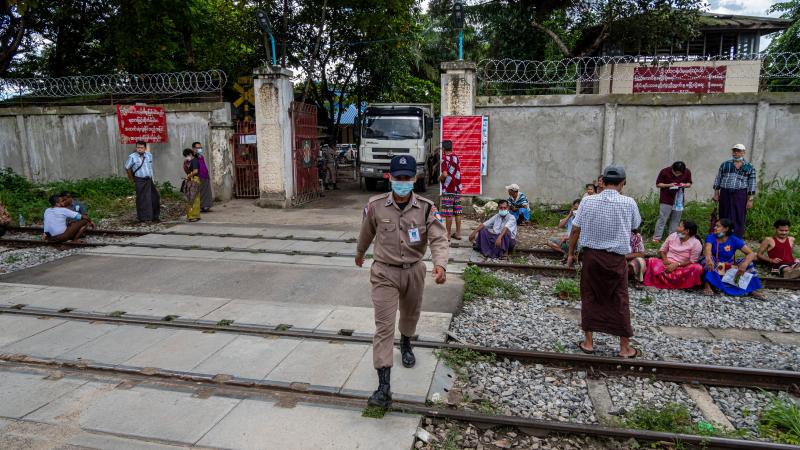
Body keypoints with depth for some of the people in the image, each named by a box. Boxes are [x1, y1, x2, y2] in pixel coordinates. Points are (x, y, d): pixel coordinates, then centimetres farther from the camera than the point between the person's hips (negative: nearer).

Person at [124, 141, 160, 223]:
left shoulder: (149, 155, 6)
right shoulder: (132, 157, -7)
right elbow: (127, 168, 3)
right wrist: (131, 178, 11)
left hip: (149, 180, 5)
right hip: (140, 181, -5)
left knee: (155, 198, 8)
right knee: (142, 199, -2)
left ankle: (154, 217, 20)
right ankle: (143, 218, 7)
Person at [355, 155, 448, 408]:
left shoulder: (426, 208, -13)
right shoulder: (375, 206, -11)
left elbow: (439, 238, -21)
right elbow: (366, 233, 8)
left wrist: (440, 264, -40)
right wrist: (360, 253, 24)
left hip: (413, 271, 2)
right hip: (384, 273, -2)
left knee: (410, 314, 25)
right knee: (384, 326, -9)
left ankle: (406, 345, 59)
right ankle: (384, 386, -9)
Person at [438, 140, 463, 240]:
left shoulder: (445, 158, -11)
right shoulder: (456, 156, 10)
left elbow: (445, 174, -22)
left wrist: (440, 178, -2)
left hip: (448, 190, -7)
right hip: (457, 188, 7)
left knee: (448, 213, -3)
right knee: (457, 212, 9)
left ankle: (448, 234, 1)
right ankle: (458, 233, 15)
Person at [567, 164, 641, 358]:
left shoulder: (587, 201, -7)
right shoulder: (629, 203, -9)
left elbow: (575, 230, -3)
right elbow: (636, 225, 9)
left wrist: (571, 253, 8)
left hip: (591, 255, 1)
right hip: (616, 258, -1)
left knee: (589, 297, 13)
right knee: (619, 301, 9)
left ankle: (588, 342, 19)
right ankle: (625, 347, 19)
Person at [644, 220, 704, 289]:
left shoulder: (696, 244, -5)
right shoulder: (672, 236, 6)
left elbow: (692, 261, -8)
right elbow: (662, 250, 11)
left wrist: (677, 265, -19)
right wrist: (665, 260, -9)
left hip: (682, 268, -2)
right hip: (666, 265, 2)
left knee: (697, 268, -33)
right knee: (652, 261, -24)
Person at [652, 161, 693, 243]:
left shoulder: (687, 172, -3)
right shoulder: (665, 172, -12)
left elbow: (689, 184, 11)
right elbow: (658, 184, -4)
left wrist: (684, 185, -13)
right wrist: (669, 185, -20)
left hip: (679, 199, 4)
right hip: (666, 199, -4)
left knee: (675, 219, 7)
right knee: (662, 218, -7)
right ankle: (656, 238, -3)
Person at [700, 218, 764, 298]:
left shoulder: (734, 240, -8)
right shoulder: (711, 237, -11)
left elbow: (751, 253, -15)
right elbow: (707, 249, -32)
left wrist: (744, 264, -36)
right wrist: (708, 259, -56)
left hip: (729, 268, 2)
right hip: (715, 267, -2)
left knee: (748, 262, -18)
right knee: (706, 258, -31)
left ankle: (751, 289, -15)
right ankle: (707, 285, -35)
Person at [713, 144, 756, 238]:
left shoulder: (749, 167, 5)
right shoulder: (725, 164, 10)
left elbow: (752, 184, 2)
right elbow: (718, 179, 11)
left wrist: (750, 200, -4)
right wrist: (716, 194, 6)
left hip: (740, 195, -2)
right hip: (724, 194, 2)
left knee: (738, 219, -1)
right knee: (724, 218, 6)